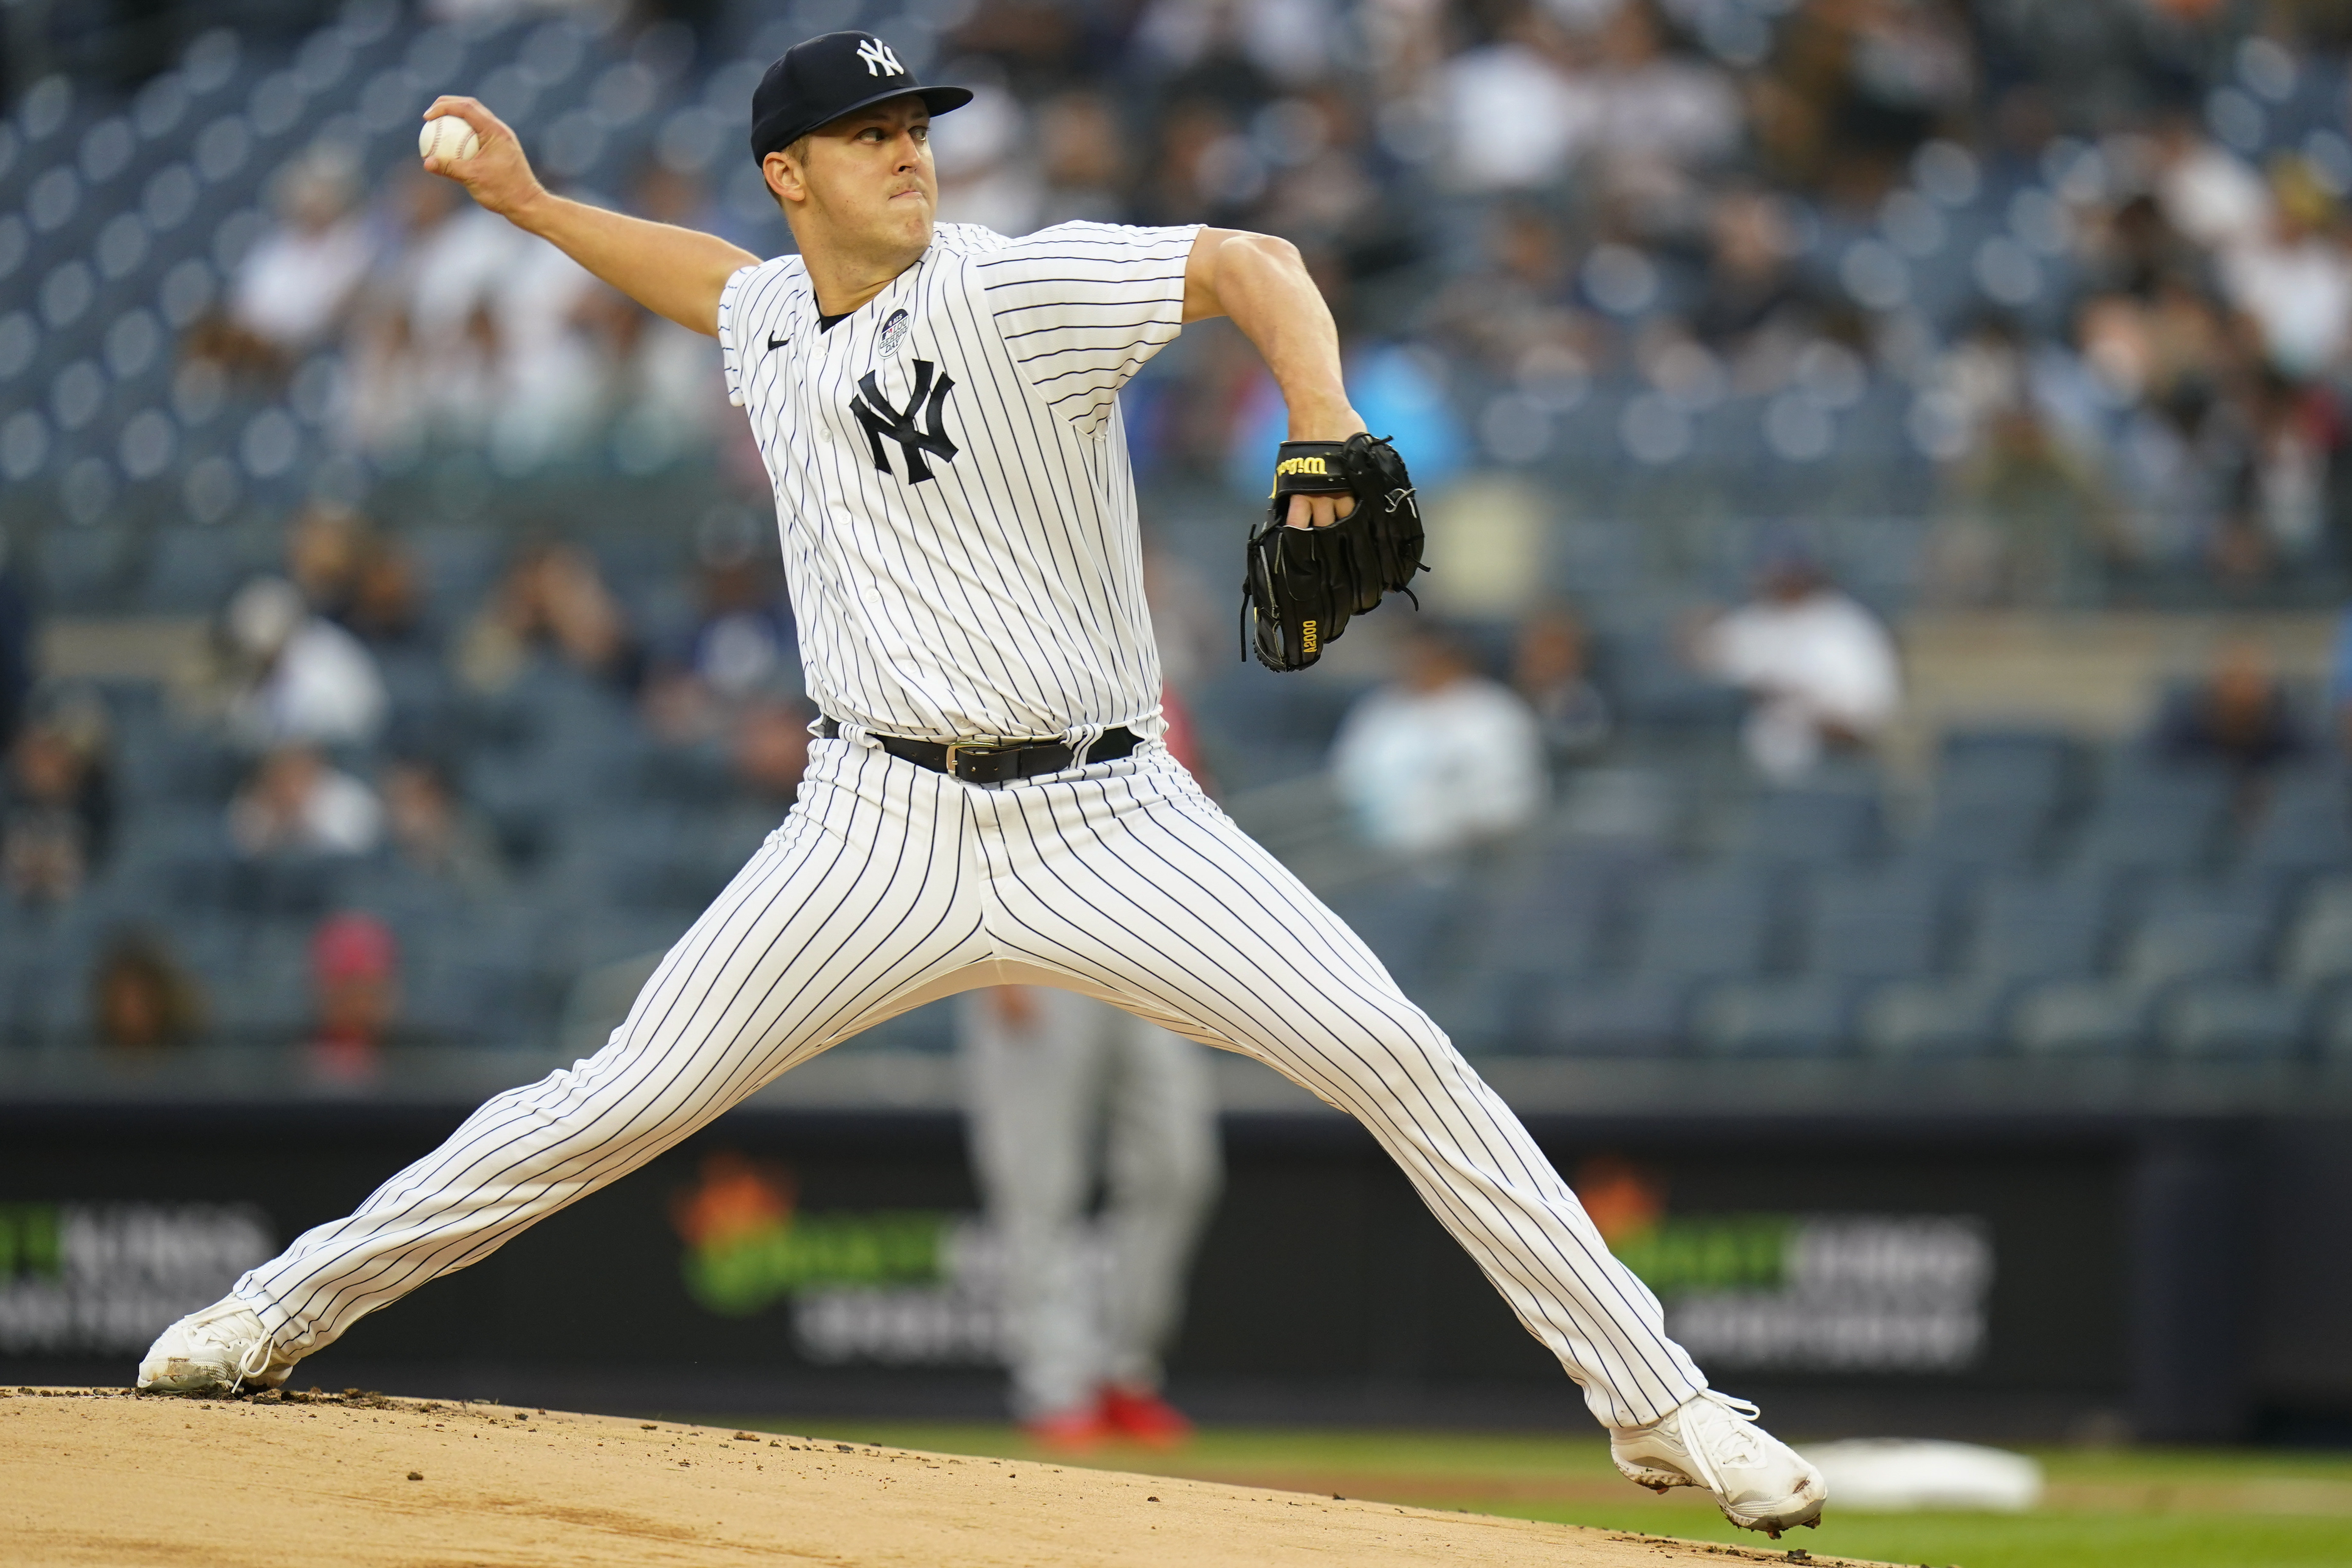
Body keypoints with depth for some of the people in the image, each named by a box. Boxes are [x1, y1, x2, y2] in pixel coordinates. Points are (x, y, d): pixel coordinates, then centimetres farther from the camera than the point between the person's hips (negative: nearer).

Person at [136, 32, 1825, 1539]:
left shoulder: (1009, 288, -11)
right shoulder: (770, 321, 8)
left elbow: (1251, 265, -25)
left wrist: (1326, 453, -41)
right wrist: (532, 202, 27)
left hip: (1104, 822, -3)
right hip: (885, 833, 3)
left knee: (1400, 1061, -14)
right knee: (625, 1102, 0)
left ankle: (1658, 1402, -5)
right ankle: (280, 1311, 15)